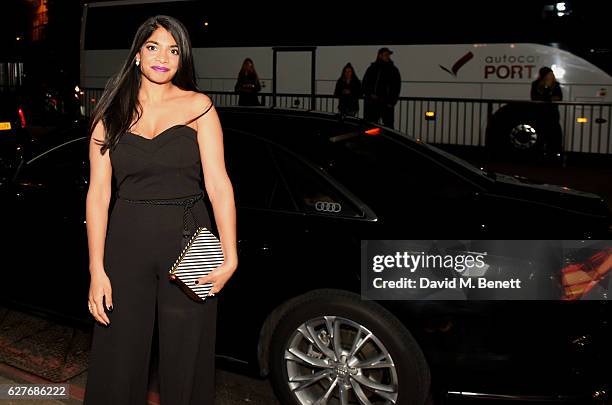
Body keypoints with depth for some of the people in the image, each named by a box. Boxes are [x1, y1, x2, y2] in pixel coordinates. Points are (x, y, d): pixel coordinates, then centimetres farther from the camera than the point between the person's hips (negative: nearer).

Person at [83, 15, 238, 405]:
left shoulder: (198, 106, 1)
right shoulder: (111, 113, 5)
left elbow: (218, 182, -6)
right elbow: (98, 192, 1)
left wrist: (230, 255, -16)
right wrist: (97, 270, -6)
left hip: (188, 241, -1)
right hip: (127, 242, 1)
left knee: (185, 361, 9)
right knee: (119, 360, 9)